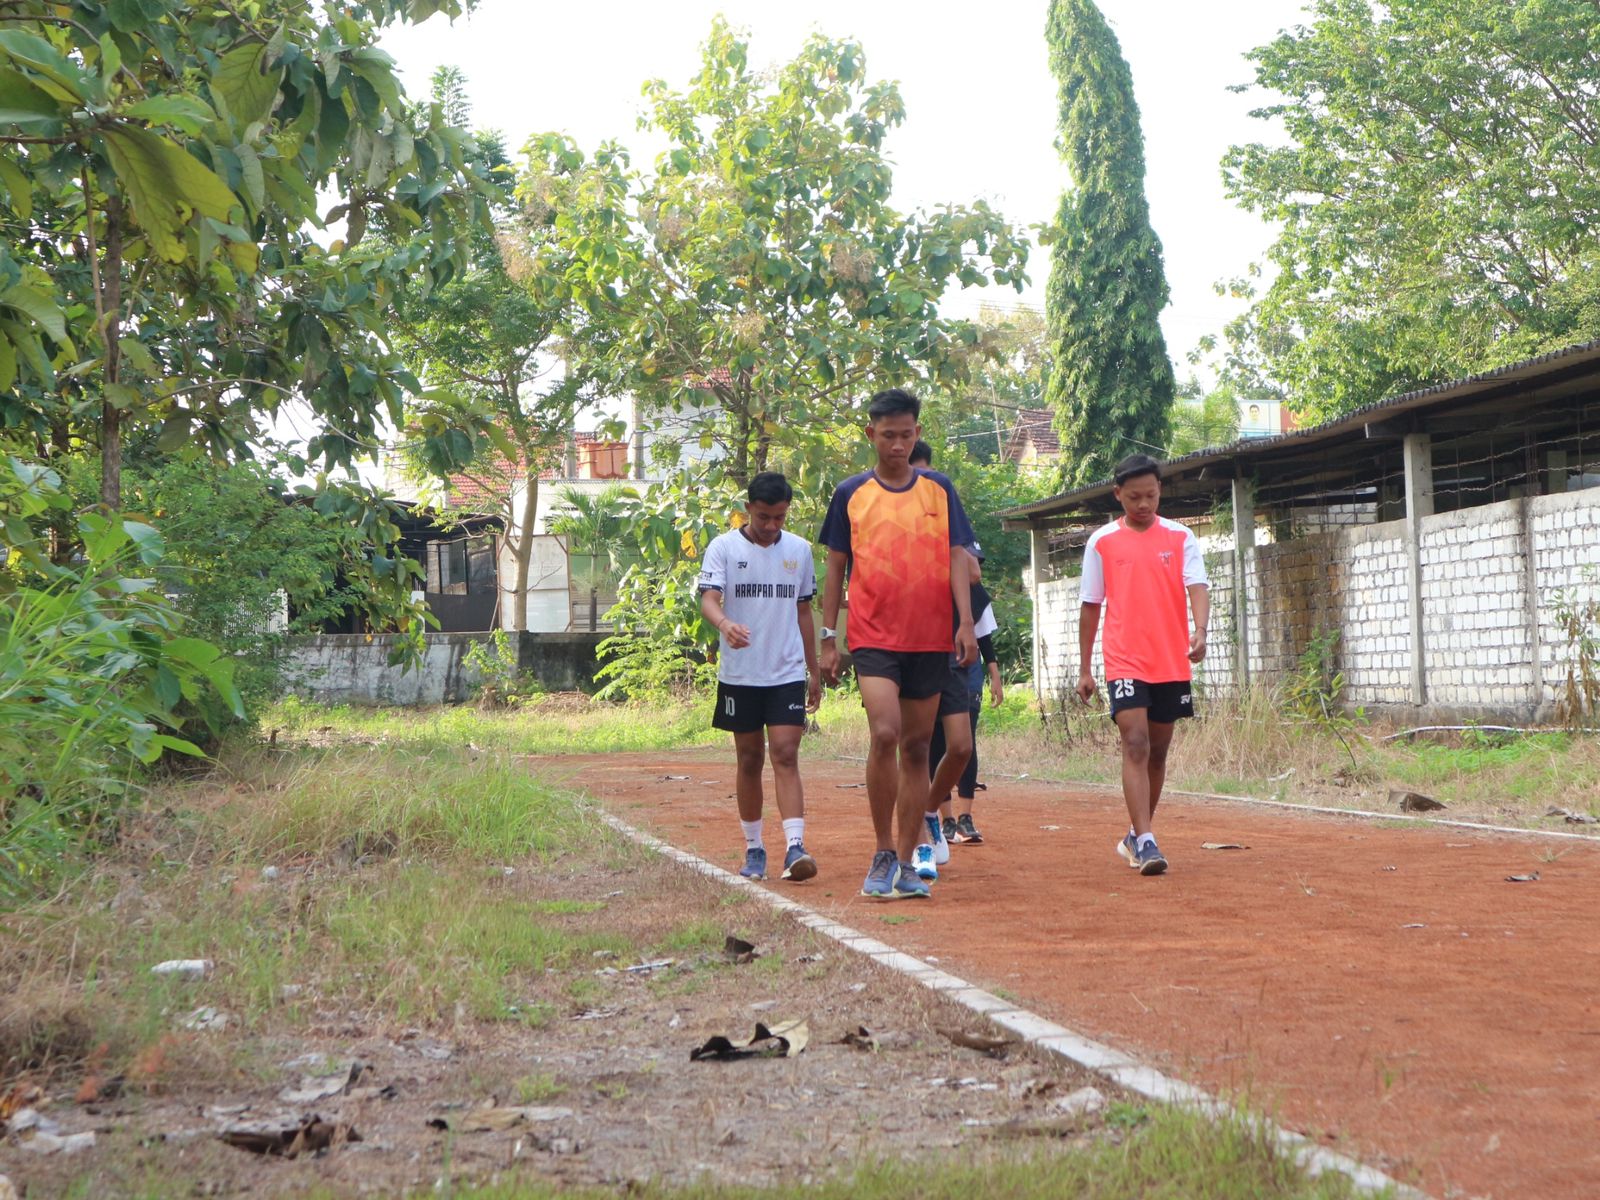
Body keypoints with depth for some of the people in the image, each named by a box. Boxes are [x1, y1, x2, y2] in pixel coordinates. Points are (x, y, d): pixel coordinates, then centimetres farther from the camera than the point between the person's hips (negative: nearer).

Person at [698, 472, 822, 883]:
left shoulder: (799, 550, 8)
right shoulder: (724, 548, -2)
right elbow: (708, 599, -14)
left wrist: (814, 671, 16)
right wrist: (725, 623, -37)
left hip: (787, 673, 1)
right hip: (739, 675, -1)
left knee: (786, 756, -10)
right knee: (749, 760, 7)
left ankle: (794, 847, -17)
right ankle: (754, 848, 18)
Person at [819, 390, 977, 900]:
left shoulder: (939, 490, 9)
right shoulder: (850, 494, 6)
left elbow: (956, 557, 7)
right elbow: (835, 568, 9)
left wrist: (966, 621, -5)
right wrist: (828, 637, 5)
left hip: (930, 639, 2)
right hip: (874, 637, -2)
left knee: (916, 748, 5)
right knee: (885, 734, -19)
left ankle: (905, 865, 13)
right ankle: (884, 854, -5)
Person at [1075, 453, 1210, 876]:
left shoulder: (1180, 537, 5)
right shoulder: (1102, 542, 4)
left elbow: (1197, 587, -7)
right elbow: (1090, 607, 8)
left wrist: (1200, 631, -27)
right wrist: (1084, 669, 7)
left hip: (1172, 663, 2)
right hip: (1125, 662, -2)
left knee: (1158, 751, 10)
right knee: (1136, 746, -16)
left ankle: (1136, 836, 25)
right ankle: (1145, 842, -20)